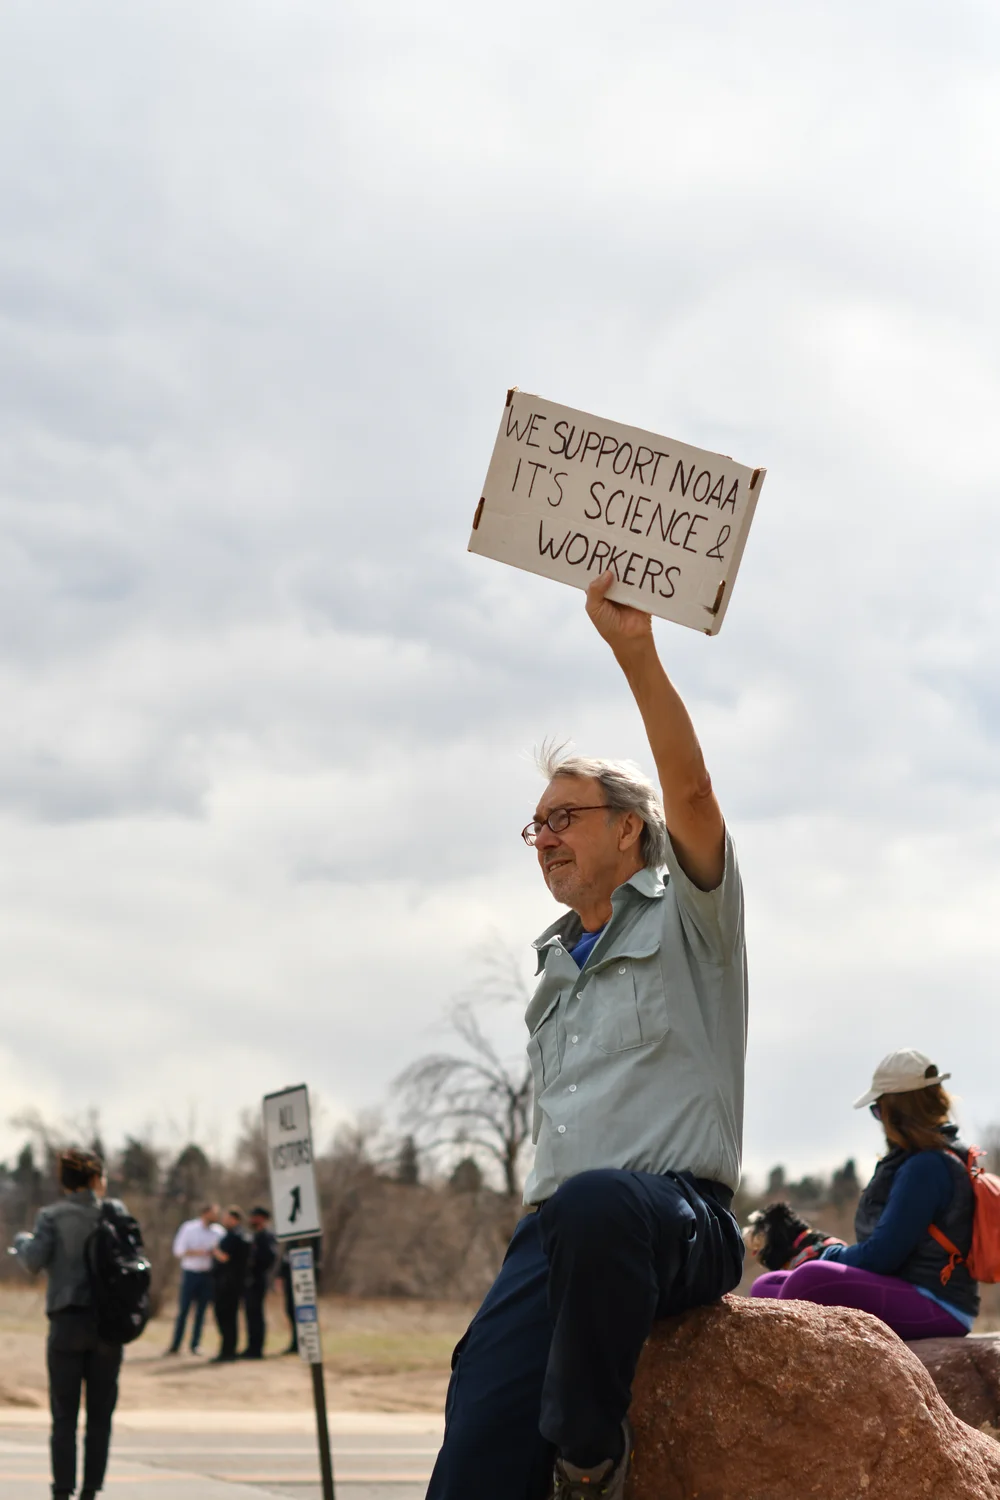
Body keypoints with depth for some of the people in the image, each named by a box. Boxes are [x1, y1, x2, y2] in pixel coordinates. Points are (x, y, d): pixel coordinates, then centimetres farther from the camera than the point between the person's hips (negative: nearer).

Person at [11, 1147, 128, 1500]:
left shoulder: (52, 1216, -2)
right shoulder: (114, 1212, 3)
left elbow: (34, 1262, -10)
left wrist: (21, 1241, 9)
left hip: (67, 1322, -1)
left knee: (64, 1414, 3)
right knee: (100, 1414, 8)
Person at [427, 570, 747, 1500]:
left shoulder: (686, 919, 9)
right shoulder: (556, 965, 29)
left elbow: (689, 789, -9)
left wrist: (634, 651, -19)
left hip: (679, 1221, -5)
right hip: (553, 1233, 6)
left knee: (597, 1203, -43)